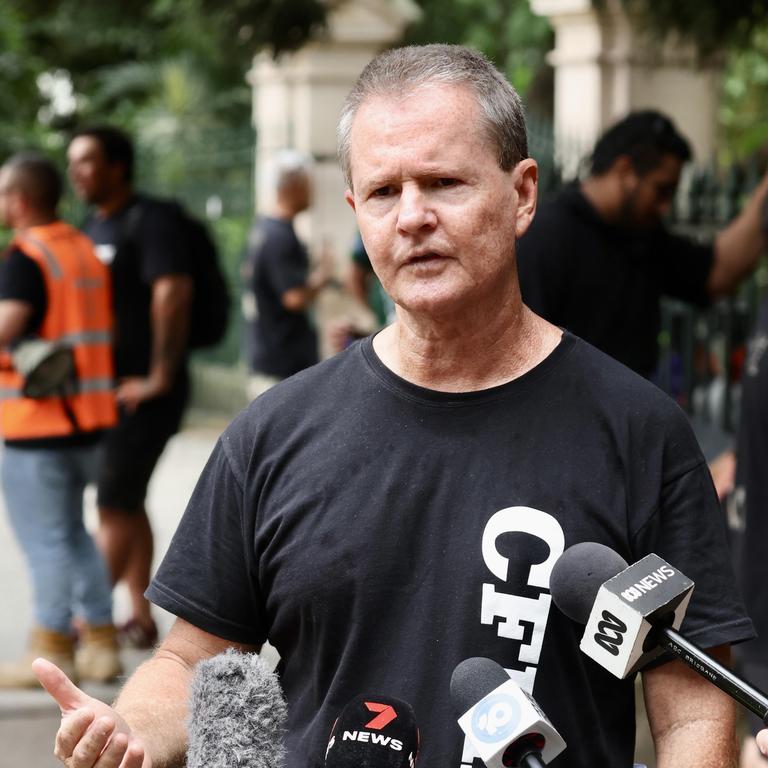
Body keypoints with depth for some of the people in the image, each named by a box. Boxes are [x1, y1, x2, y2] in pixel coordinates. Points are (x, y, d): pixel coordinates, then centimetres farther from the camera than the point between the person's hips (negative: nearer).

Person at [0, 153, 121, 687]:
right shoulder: (86, 251, 13)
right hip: (89, 418, 8)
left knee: (46, 539, -2)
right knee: (72, 534, 17)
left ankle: (51, 651, 2)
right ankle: (100, 642, 18)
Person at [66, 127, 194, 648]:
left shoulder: (150, 220, -13)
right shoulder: (94, 226, 14)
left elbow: (173, 293, -23)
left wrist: (158, 379, -23)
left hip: (142, 394, -9)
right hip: (107, 389, 9)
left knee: (115, 505, -7)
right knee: (127, 504, 11)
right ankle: (142, 619, 18)